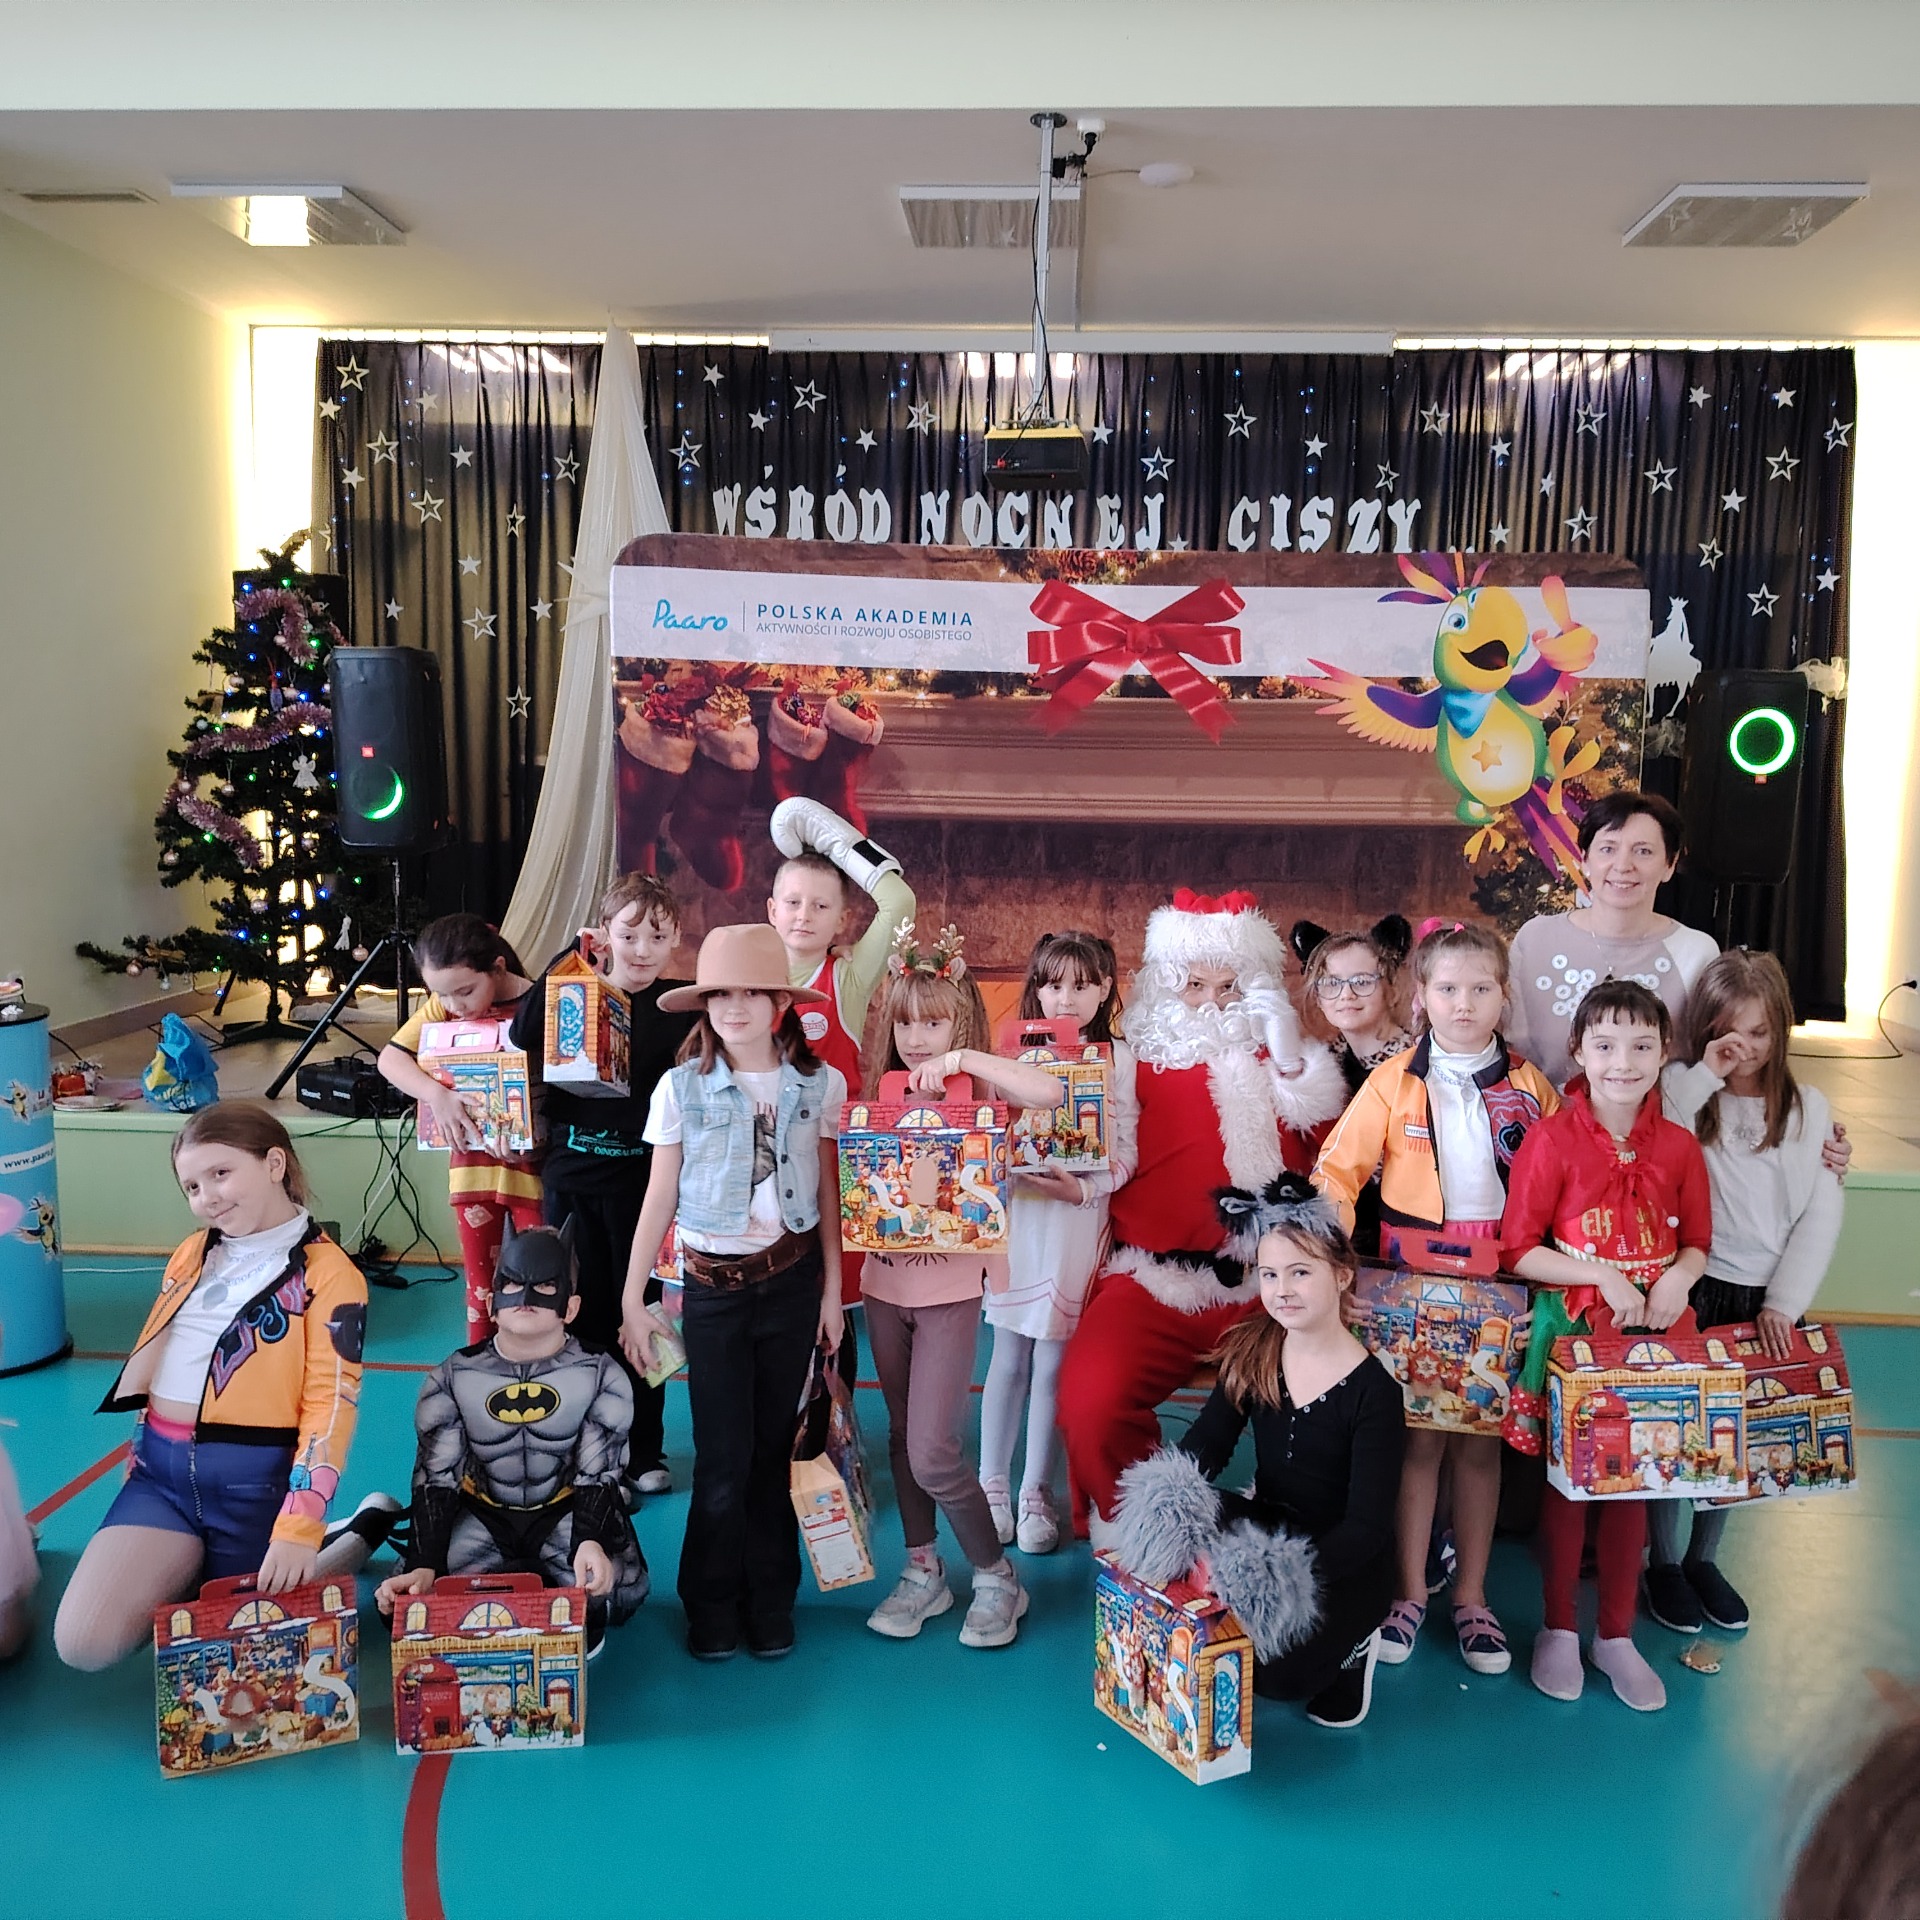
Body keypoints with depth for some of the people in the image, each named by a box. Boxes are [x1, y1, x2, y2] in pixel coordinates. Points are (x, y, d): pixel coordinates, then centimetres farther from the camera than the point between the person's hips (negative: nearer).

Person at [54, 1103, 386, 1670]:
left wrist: (298, 1529, -23)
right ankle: (193, 1570, 21)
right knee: (83, 1644, -6)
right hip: (160, 1471, 6)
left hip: (255, 1481, -6)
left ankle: (363, 1532, 23)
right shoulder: (192, 1254, 11)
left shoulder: (327, 1273, -10)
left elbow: (330, 1404, -15)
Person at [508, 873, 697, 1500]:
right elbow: (523, 1037, -17)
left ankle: (643, 1453, 26)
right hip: (570, 1178, 1)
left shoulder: (681, 1004, -2)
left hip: (643, 1182, -1)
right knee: (584, 1317, 10)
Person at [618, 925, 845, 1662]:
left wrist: (832, 1288, 5)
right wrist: (632, 1298, 0)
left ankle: (769, 1602, 26)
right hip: (713, 1284, -1)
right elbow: (658, 1201, 0)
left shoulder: (819, 1085, -2)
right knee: (723, 1456, 2)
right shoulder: (681, 1089, -5)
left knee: (772, 1446, 10)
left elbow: (827, 1194, 4)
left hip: (791, 1277, 1)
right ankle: (713, 1606, 21)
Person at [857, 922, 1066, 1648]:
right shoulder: (878, 1089, 5)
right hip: (886, 1281, 5)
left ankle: (997, 1578, 14)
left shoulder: (978, 1087, -8)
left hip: (952, 1286, -5)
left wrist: (965, 1058, -27)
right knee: (903, 1439, 16)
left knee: (933, 1451, -7)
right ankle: (923, 1570, 33)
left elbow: (1050, 1092, -28)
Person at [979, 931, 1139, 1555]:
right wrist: (1012, 1169, -18)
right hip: (1016, 1215, 1)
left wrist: (1083, 1188, -17)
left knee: (1052, 1362, 6)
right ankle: (993, 1483, 23)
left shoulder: (1120, 1059, 1)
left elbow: (1125, 1153, -2)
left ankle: (1036, 1491, 21)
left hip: (1080, 1219, 0)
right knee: (1009, 1358, 8)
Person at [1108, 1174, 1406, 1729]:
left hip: (1340, 1564, -4)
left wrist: (1293, 1576, -36)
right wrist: (1166, 1503, -30)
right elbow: (1203, 1445, -8)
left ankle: (1350, 1643, 8)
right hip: (1267, 1530, 4)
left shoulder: (1374, 1391, -18)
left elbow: (1367, 1526, -21)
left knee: (1277, 1674, -24)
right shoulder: (1251, 1355, -4)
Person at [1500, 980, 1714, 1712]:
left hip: (1651, 1333, 3)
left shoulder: (1679, 1146, -1)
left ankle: (1616, 1635, 30)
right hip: (1571, 1331, -3)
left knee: (1633, 1481, 13)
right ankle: (1559, 1627, 28)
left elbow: (1698, 1243, 8)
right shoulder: (1552, 1139, -12)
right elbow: (1519, 1251, -12)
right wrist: (1602, 1274, -22)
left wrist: (1678, 1276, -13)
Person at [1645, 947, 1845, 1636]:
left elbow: (1821, 1216, 2)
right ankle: (1663, 1561, 22)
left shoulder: (1808, 1108, 4)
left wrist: (1783, 1303, -7)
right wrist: (1704, 1077, -21)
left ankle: (1704, 1558, 31)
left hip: (1766, 1300, 3)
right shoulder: (1681, 1092, -4)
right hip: (1690, 1288, -3)